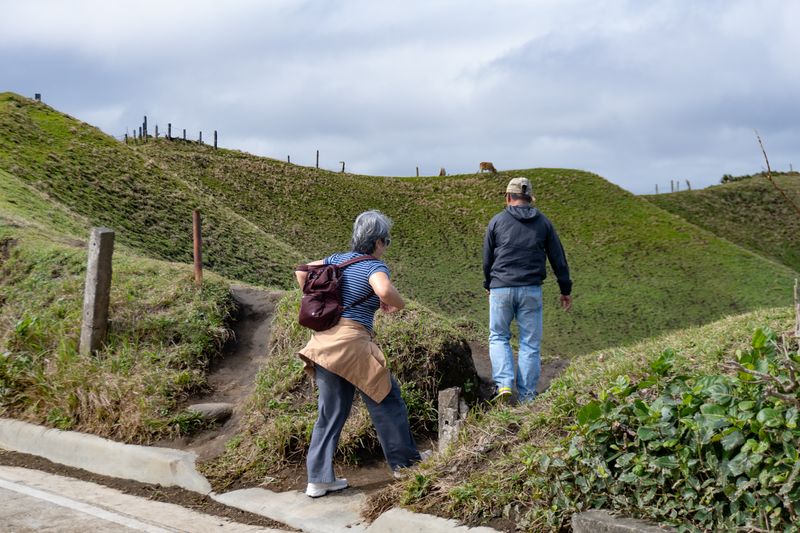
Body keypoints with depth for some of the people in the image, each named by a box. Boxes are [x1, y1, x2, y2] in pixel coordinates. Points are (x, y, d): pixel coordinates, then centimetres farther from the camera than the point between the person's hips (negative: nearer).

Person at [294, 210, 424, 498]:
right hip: (351, 341, -7)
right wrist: (398, 304, -8)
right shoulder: (374, 266, -8)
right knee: (386, 400, 10)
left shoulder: (338, 260, 14)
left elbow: (302, 272, 21)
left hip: (323, 341, 7)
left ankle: (318, 479, 14)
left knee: (330, 412, 13)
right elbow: (384, 290, -29)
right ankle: (404, 462, 21)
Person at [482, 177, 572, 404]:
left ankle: (504, 384, -5)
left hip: (501, 289, -1)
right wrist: (566, 290, 17)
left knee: (498, 337, 13)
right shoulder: (543, 222, 8)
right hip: (531, 290, 1)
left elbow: (487, 259, 10)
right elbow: (558, 259, 9)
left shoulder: (496, 221, 3)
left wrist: (488, 285, 26)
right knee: (530, 343, 7)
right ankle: (527, 395, 8)